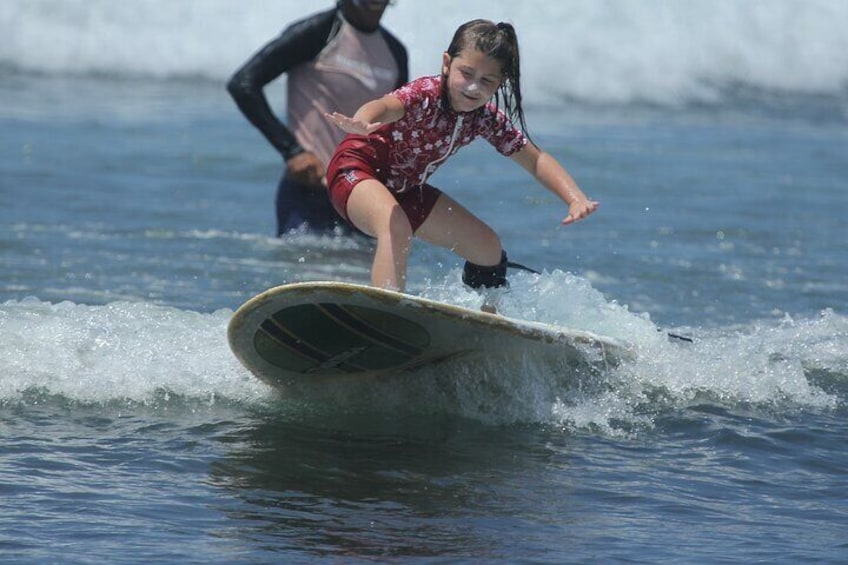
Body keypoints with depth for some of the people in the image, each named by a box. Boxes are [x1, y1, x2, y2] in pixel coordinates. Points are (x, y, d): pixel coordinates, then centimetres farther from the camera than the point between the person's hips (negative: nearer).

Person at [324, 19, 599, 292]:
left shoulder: (486, 118, -10)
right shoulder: (426, 95, -31)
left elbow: (536, 160, -3)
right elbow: (386, 106, -52)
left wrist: (576, 199, -19)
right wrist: (362, 122, -77)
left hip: (406, 189, 8)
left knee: (488, 247, 9)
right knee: (395, 226, -38)